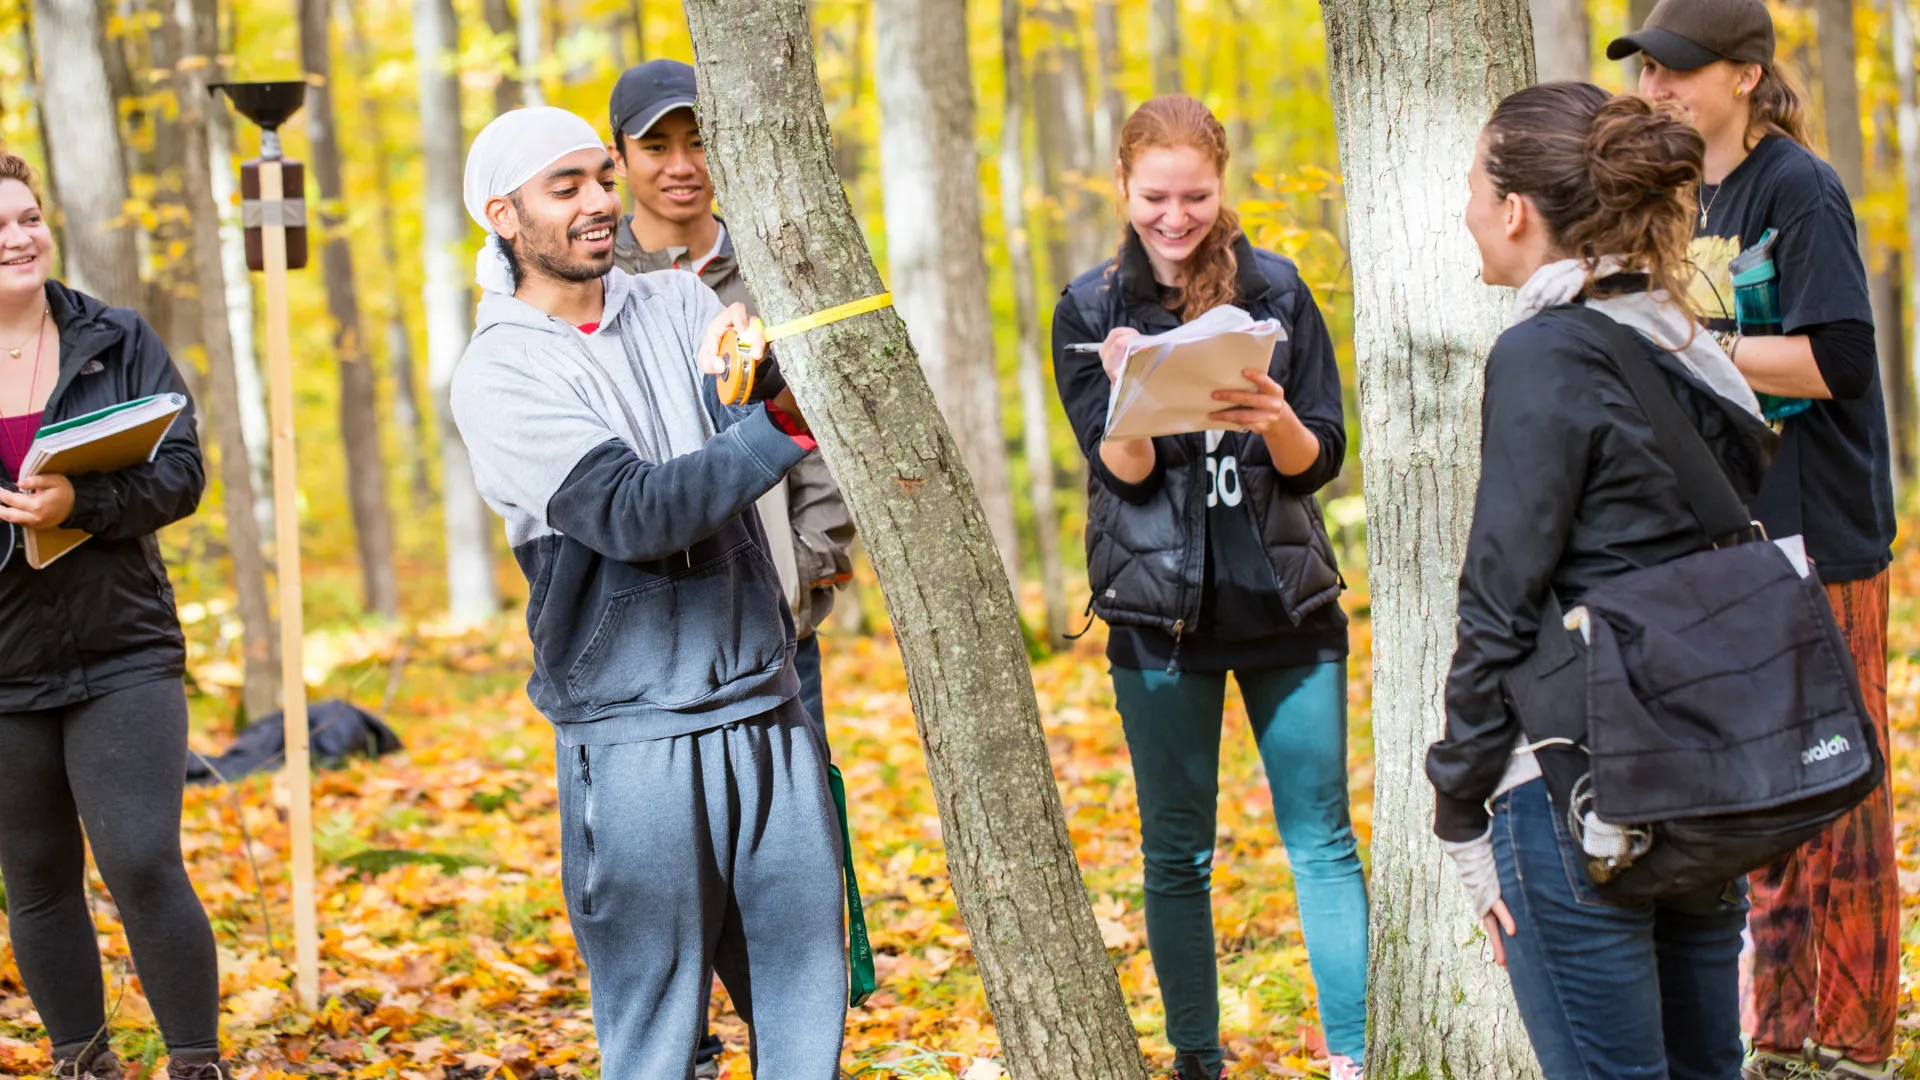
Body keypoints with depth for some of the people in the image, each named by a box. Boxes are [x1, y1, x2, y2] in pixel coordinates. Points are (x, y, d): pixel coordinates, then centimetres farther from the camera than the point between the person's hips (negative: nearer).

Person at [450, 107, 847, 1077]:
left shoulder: (680, 305, 11)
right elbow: (632, 513, -17)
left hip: (768, 710, 4)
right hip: (636, 747, -4)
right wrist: (781, 423, -27)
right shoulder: (498, 376, -4)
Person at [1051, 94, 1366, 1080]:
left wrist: (1276, 420, -20)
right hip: (1160, 612, -1)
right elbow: (1122, 469, -6)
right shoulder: (1091, 307, 2)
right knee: (1175, 853, 6)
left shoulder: (1275, 289, 3)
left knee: (1322, 841, 2)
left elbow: (1321, 460, 2)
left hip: (1285, 600, 1)